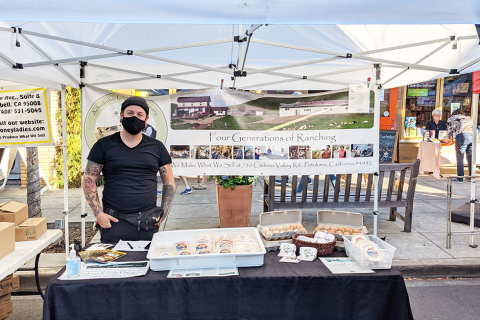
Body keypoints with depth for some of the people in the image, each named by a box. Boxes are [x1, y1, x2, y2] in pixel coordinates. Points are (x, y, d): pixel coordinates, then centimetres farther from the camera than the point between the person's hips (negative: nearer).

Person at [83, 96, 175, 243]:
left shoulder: (157, 147, 10)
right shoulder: (104, 145, 5)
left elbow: (169, 182, 13)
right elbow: (89, 180, 4)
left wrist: (164, 212, 2)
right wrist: (98, 213, -5)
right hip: (114, 221, -1)